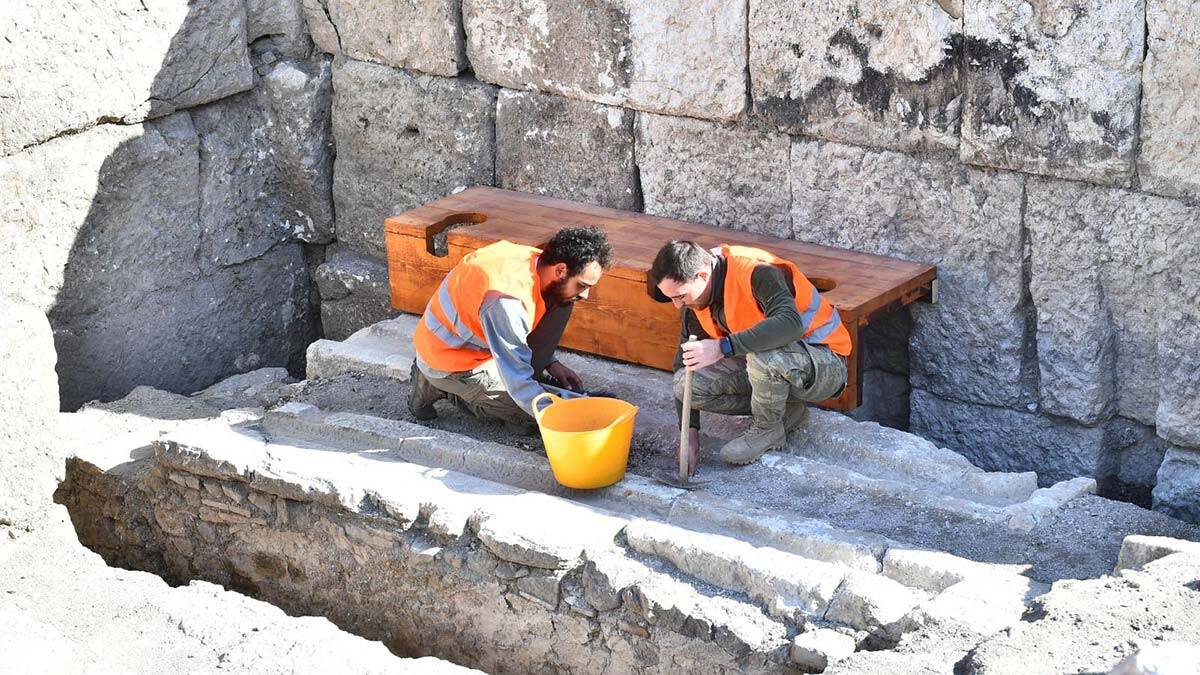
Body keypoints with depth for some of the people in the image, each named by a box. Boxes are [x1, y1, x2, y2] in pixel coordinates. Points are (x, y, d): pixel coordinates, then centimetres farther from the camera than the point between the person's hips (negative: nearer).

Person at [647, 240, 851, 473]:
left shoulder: (757, 273, -29)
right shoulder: (697, 297, -5)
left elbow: (791, 324, -46)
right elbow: (685, 358, 0)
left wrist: (723, 348, -48)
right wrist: (690, 432, -6)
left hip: (825, 365, -7)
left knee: (762, 354, -39)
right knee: (686, 383, -12)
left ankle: (768, 428, -9)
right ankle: (784, 411, 3)